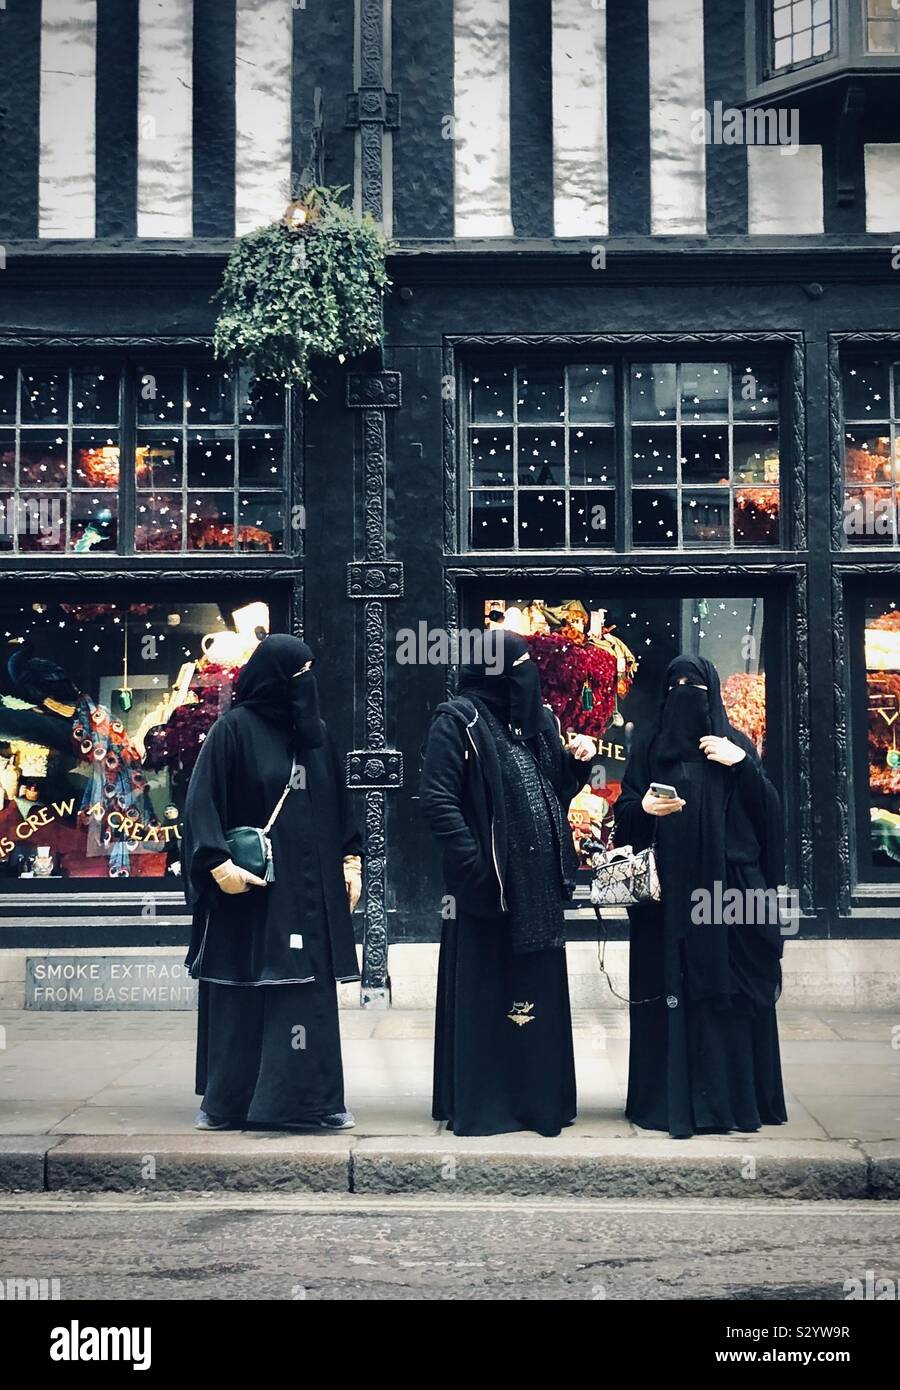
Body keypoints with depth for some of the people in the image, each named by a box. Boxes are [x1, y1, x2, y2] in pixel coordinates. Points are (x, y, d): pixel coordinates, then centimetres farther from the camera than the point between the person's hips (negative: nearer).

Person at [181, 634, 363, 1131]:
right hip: (250, 884, -5)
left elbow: (337, 804, 16)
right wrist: (219, 864, -20)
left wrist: (350, 862, 10)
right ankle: (226, 1101, 11)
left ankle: (314, 1098, 11)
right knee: (240, 988, 2)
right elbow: (202, 800, -11)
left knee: (309, 988, 5)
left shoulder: (315, 732, 10)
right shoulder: (232, 729, -7)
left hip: (308, 886, 5)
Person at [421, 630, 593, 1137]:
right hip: (490, 882, -7)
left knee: (539, 990, 11)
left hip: (540, 881, 7)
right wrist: (476, 868, -20)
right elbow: (439, 801, -15)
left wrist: (575, 762, 0)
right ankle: (481, 1103, 11)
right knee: (486, 994, 1)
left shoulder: (537, 718, 13)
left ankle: (540, 1095, 22)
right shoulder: (458, 721, -9)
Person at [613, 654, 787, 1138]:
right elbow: (624, 809, 7)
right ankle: (669, 1097, 3)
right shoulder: (648, 744, 10)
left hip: (724, 883, 0)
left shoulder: (733, 742, 10)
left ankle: (733, 1095, 8)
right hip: (667, 889, 0)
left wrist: (741, 765, -10)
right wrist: (643, 807, -14)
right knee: (670, 990, -2)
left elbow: (768, 808, 3)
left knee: (728, 987, -1)